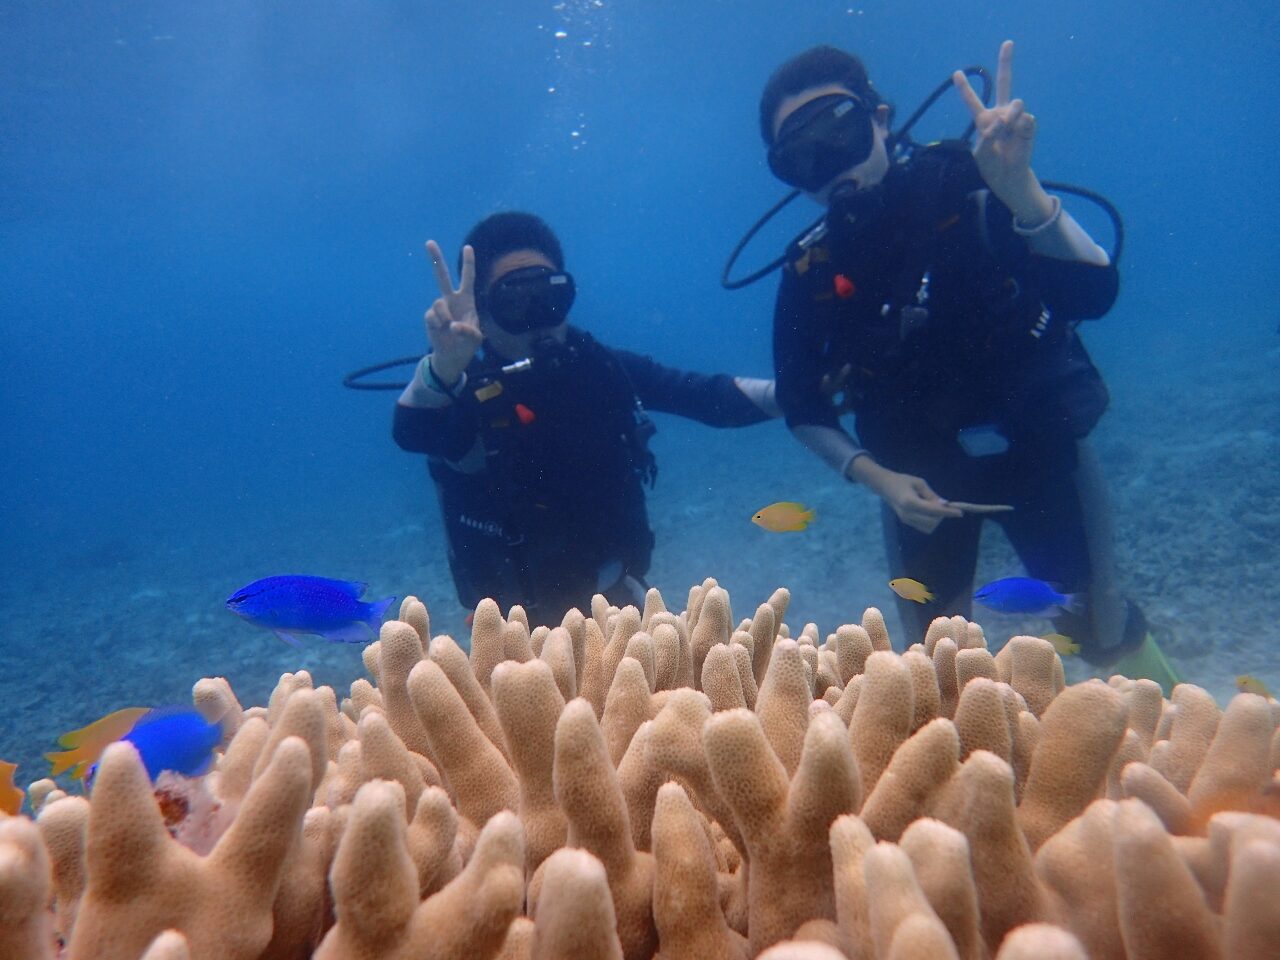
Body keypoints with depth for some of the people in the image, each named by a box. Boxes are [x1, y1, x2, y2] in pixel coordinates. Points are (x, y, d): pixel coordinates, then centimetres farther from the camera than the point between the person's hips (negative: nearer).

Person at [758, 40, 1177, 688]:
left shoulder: (961, 185, -18)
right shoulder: (810, 272, -10)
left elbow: (1092, 292, -29)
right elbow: (802, 408, -2)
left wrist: (1019, 190, -45)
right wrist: (878, 481, -15)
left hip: (1039, 445, -1)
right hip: (919, 478, 2)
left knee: (1101, 635, 13)